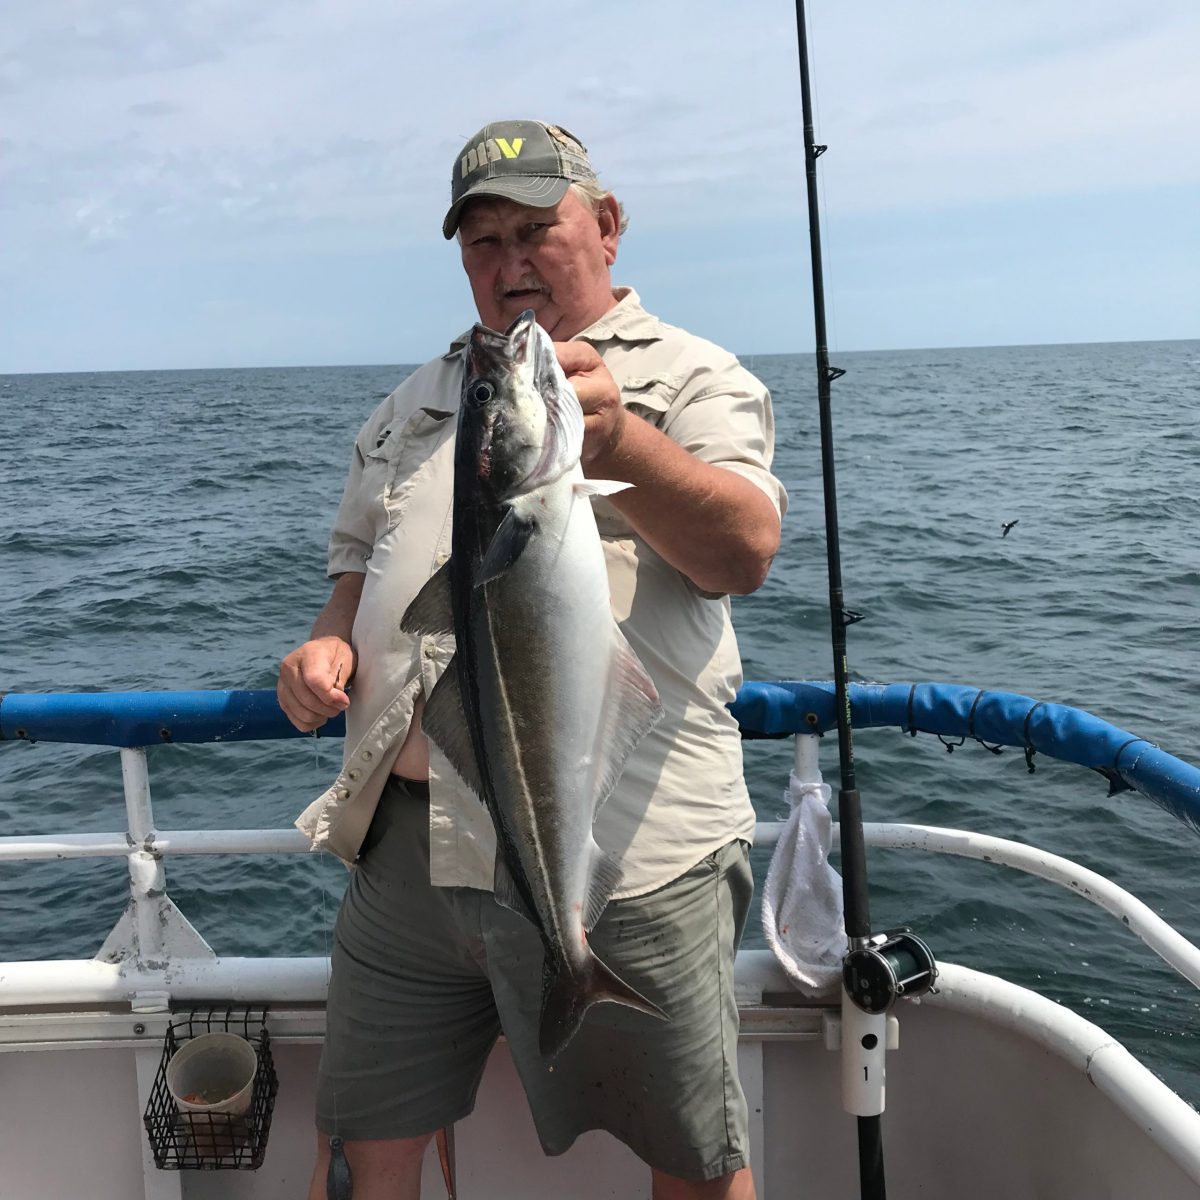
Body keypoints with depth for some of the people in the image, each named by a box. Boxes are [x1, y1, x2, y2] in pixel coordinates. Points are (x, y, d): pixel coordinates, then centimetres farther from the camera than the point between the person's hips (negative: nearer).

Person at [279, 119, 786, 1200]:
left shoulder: (690, 379, 3)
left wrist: (612, 437, -31)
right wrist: (330, 640, 6)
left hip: (617, 854, -4)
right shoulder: (416, 404, 21)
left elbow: (746, 551, -14)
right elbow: (358, 556, 28)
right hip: (405, 842, 5)